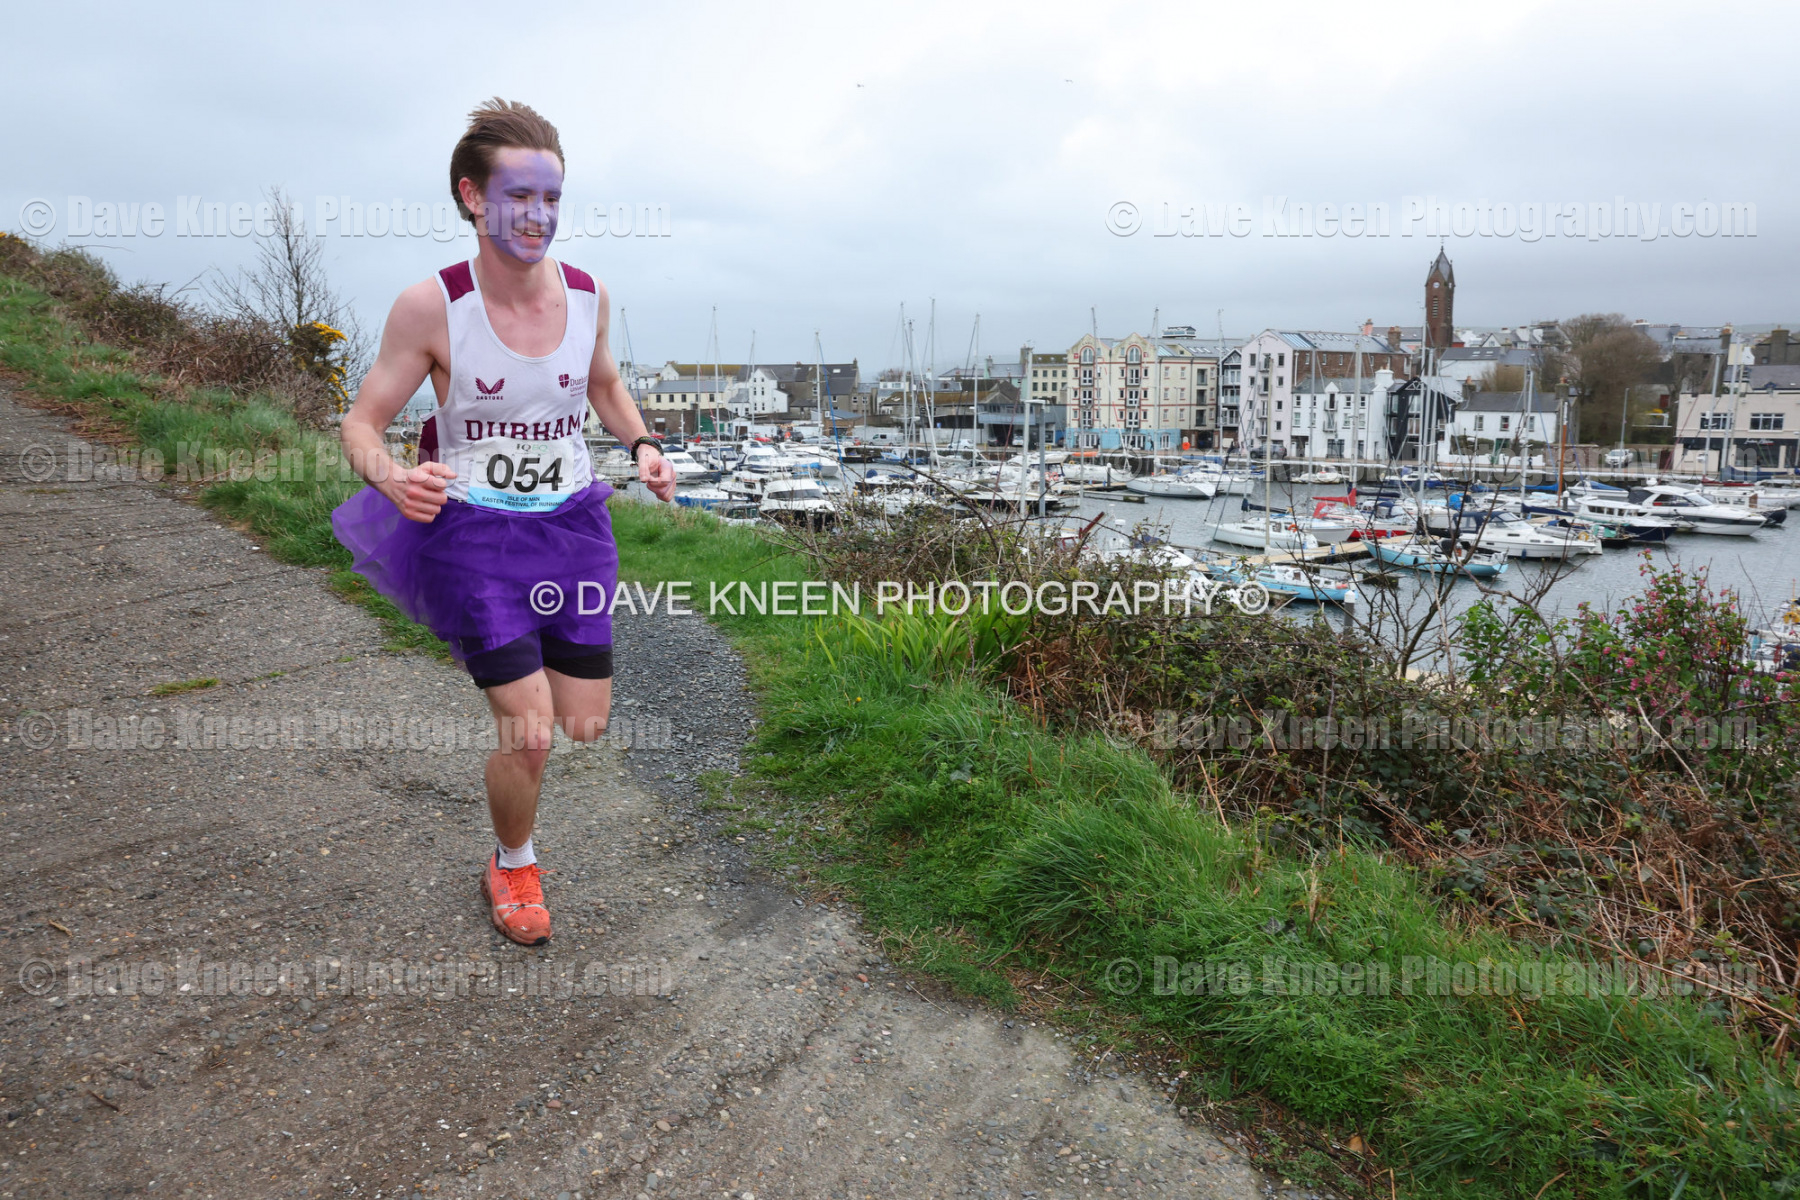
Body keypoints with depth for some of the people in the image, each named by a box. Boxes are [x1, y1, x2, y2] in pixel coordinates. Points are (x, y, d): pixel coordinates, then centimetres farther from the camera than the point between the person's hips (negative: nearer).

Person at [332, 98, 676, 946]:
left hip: (570, 525, 4)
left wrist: (642, 445, -2)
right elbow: (362, 422, -8)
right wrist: (391, 477, -30)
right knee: (529, 735, -8)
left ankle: (528, 647, 45)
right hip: (472, 527, -4)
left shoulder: (586, 294, -4)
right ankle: (512, 869, 24)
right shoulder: (430, 307, -15)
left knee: (585, 726, 8)